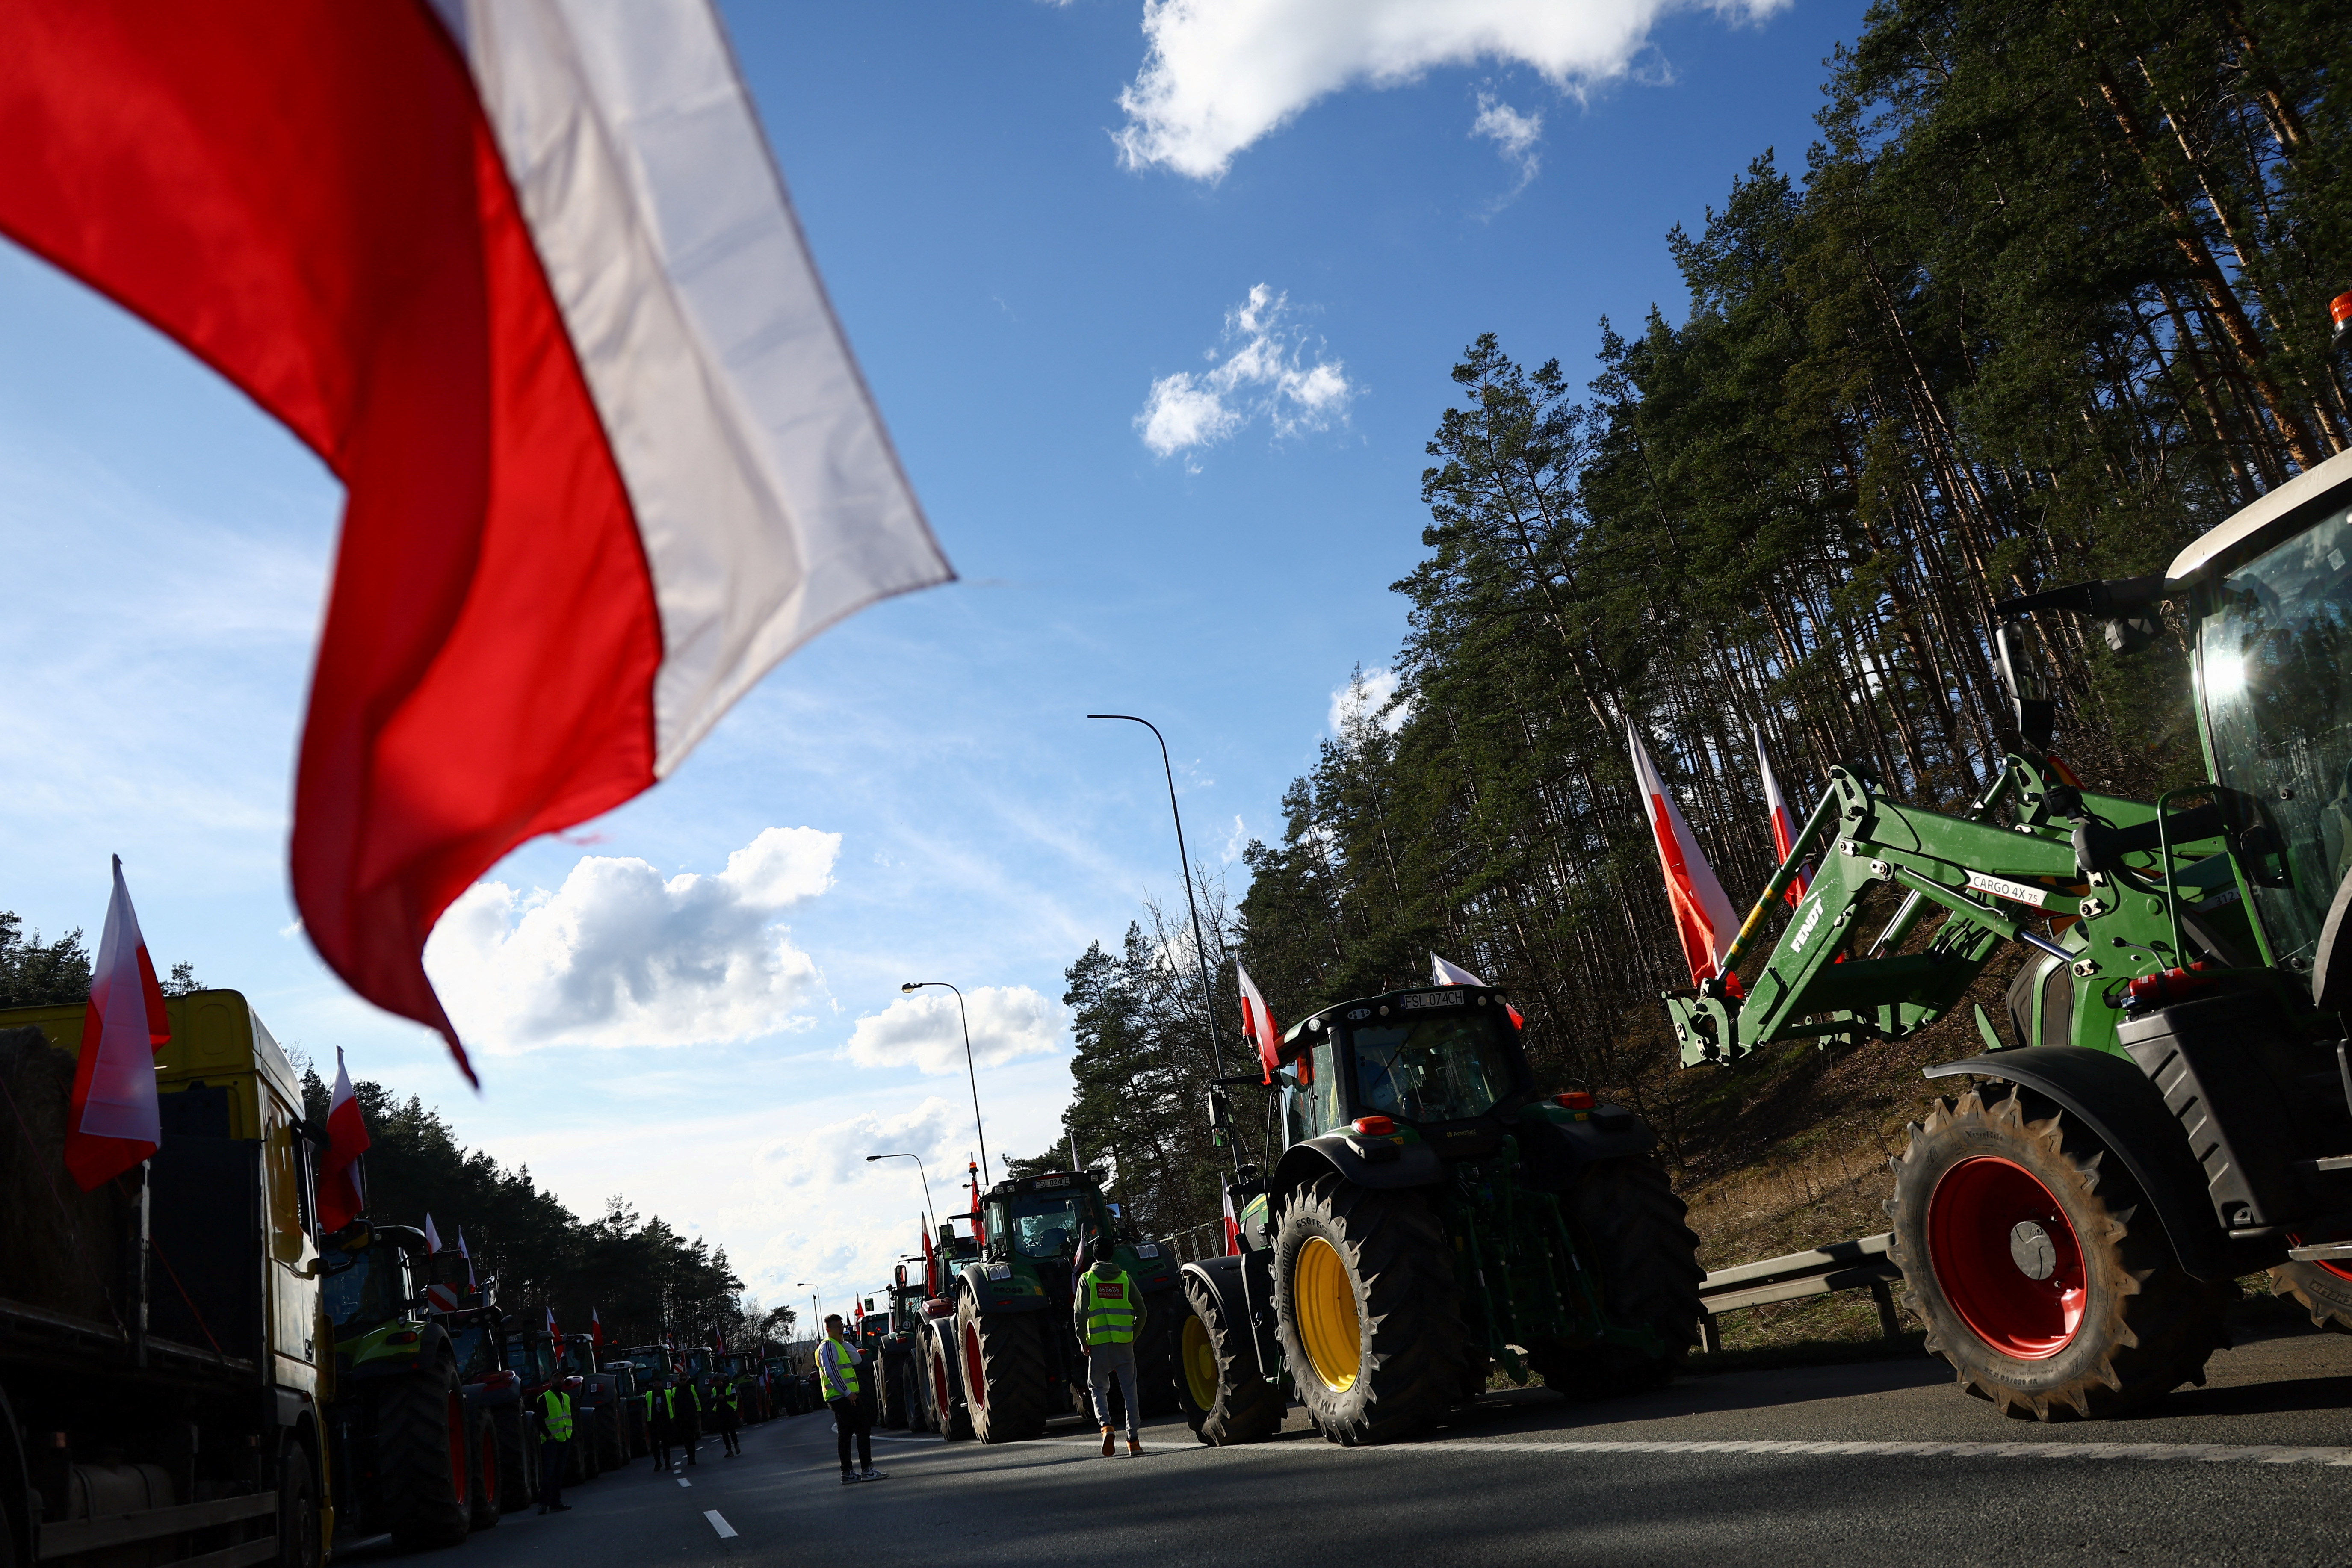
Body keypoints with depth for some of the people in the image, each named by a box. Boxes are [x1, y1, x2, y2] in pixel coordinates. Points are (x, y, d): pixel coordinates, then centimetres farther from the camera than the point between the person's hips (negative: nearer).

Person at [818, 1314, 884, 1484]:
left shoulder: (838, 1346, 21)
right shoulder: (828, 1346, -11)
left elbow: (856, 1360, 11)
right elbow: (831, 1372, -21)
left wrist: (844, 1342, 5)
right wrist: (847, 1392, -22)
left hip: (840, 1398, 10)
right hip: (842, 1397, -10)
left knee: (845, 1434, 10)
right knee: (863, 1429, -10)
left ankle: (847, 1472, 13)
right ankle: (867, 1470, -12)